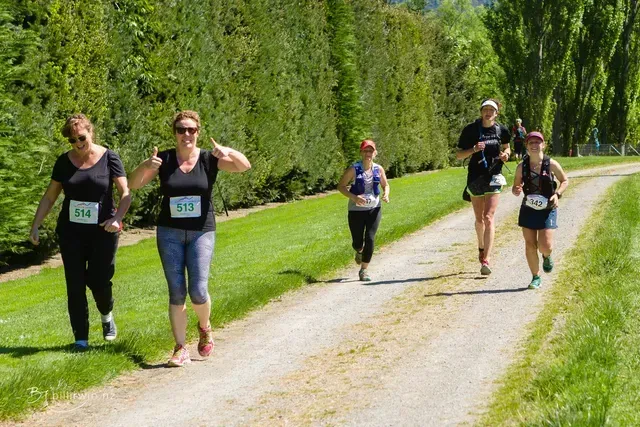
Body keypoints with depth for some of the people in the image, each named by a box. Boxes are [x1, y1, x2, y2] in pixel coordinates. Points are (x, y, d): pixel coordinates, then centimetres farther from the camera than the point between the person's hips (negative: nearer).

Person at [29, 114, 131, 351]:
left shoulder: (108, 158, -4)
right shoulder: (64, 162, 4)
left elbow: (126, 193, -7)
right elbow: (49, 197, 11)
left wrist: (117, 218, -23)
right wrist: (35, 226, 5)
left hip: (102, 232, -2)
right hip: (71, 231, 3)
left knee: (98, 281, -5)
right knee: (75, 285, 0)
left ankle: (106, 315, 29)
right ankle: (81, 338, 7)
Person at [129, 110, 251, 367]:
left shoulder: (209, 159, -1)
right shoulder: (164, 160, 1)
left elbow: (244, 166, -13)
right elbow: (134, 184, -5)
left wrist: (229, 152, -32)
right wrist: (145, 167, -25)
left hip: (201, 232, -1)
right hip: (169, 232, 1)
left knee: (198, 292, -9)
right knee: (176, 292, 0)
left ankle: (205, 327, 23)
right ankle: (180, 349, 7)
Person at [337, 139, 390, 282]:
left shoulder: (379, 169, 0)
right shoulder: (353, 169, -10)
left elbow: (385, 185, 15)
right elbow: (341, 186, -7)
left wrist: (386, 194, -8)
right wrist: (353, 197, -22)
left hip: (374, 209, 2)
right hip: (356, 210, -2)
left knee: (370, 239, -10)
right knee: (357, 242, 5)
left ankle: (363, 270, 2)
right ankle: (359, 251, 45)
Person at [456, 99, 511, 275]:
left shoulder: (501, 130, 1)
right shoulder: (470, 130, -4)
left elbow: (506, 148, 20)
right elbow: (459, 155, -2)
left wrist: (505, 155, -3)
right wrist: (473, 149, -20)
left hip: (494, 177, -1)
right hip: (475, 177, 1)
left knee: (488, 218, -13)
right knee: (479, 219, 13)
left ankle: (486, 260, -17)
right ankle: (481, 248, 41)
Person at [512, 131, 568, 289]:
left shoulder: (551, 164, -7)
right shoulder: (522, 167, -2)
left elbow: (565, 181, 5)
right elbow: (515, 187, 9)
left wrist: (557, 194, -12)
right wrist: (516, 191, -15)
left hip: (547, 210, -2)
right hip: (528, 210, 2)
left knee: (545, 246, -11)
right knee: (530, 245, 0)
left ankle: (547, 256, 27)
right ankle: (536, 278, 15)